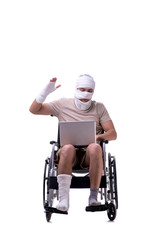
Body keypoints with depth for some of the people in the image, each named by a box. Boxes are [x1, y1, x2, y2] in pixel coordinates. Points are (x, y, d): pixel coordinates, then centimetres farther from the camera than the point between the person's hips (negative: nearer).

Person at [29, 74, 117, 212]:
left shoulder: (99, 108, 14)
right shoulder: (63, 105, 13)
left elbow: (113, 134, 7)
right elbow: (34, 110, 11)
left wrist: (96, 137, -14)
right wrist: (46, 91, -4)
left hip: (89, 154, 0)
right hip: (69, 154, 0)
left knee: (95, 148, -37)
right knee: (68, 148, -38)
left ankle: (93, 197, -33)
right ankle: (64, 198, -43)